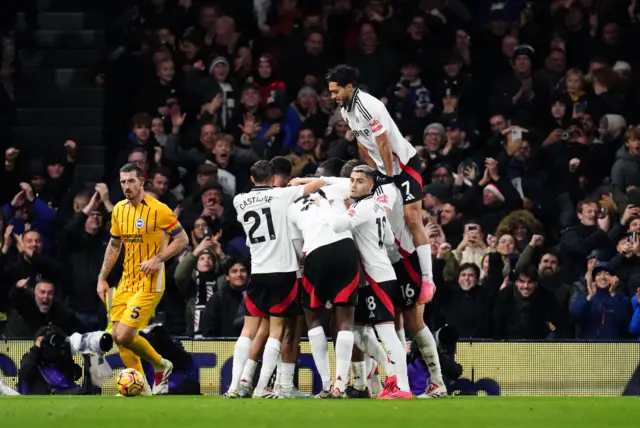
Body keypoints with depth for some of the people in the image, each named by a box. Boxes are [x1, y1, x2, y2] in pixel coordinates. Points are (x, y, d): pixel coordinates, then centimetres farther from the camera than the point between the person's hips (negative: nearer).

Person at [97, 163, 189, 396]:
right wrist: (102, 278, 16)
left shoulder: (158, 210, -12)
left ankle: (161, 365, 10)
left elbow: (182, 239, -8)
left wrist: (157, 259, -19)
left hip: (149, 284, -7)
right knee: (118, 336, 2)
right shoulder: (119, 210, 9)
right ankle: (141, 388, 13)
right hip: (126, 281, 7)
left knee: (125, 336, -16)